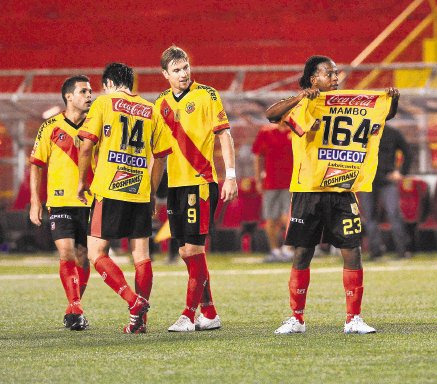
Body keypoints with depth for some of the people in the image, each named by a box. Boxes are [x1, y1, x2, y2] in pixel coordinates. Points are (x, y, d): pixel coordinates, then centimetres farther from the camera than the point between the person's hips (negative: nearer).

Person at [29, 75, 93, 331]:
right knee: (66, 253, -15)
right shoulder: (51, 128, 1)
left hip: (90, 202, 2)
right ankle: (75, 309, -16)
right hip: (60, 202, -2)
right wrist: (35, 202, 0)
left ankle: (74, 310, 20)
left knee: (82, 257, 6)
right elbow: (36, 165, 6)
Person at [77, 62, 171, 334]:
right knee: (142, 256, 7)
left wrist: (82, 182, 6)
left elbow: (87, 146, -5)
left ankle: (133, 300, -17)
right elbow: (160, 157, 14)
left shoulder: (104, 103, 1)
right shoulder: (151, 111, 13)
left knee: (97, 253, 0)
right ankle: (139, 320, 5)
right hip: (140, 193, 4)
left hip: (109, 190, -4)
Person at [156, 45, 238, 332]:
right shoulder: (162, 103, 12)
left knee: (194, 248, -9)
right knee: (186, 251, 7)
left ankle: (190, 315, -7)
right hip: (175, 183, 6)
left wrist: (231, 176, -11)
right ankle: (209, 313, 15)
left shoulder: (206, 95, -4)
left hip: (201, 181, -6)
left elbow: (225, 135, -5)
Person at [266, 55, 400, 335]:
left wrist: (393, 100, -3)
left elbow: (385, 114, 18)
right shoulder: (303, 107, -1)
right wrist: (300, 98, -28)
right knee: (302, 254, 3)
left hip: (343, 193, 2)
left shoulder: (354, 105, 10)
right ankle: (296, 319, 11)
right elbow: (271, 114, -16)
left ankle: (354, 319, 5)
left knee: (352, 252, -2)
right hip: (308, 192, -2)